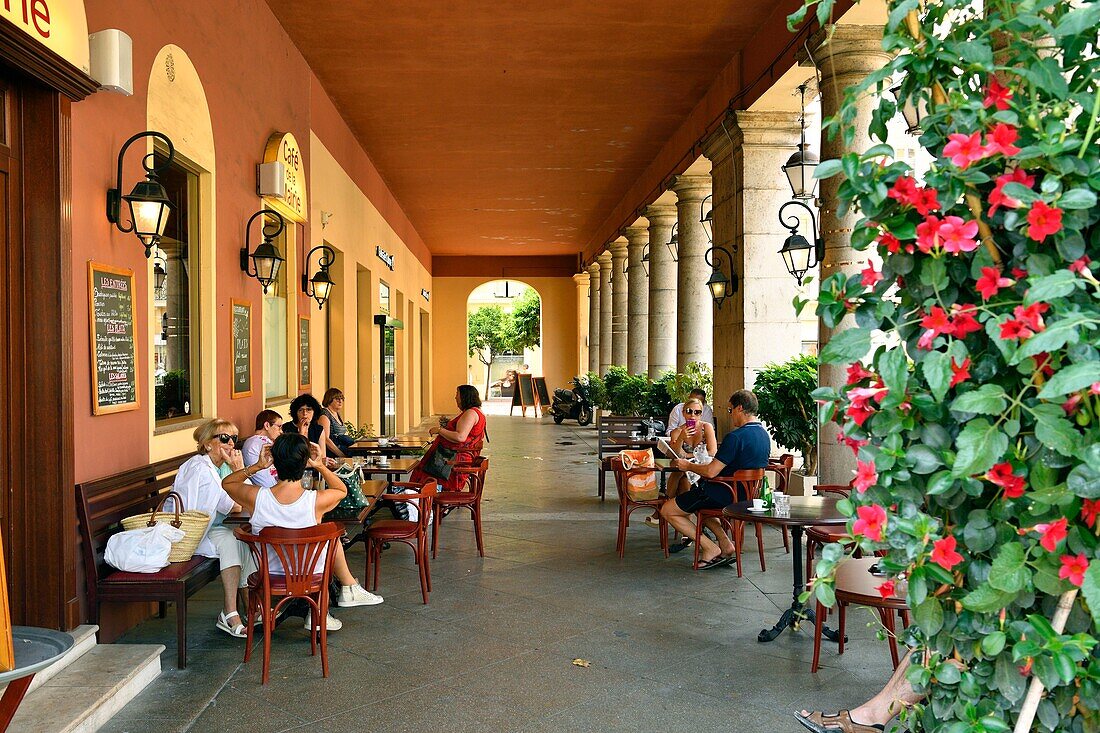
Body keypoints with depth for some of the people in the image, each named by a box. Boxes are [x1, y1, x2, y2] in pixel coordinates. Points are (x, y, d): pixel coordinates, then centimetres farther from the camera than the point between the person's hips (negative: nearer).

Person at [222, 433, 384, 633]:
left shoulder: (256, 497, -26)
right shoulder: (316, 501, -29)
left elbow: (226, 483, -2)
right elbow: (342, 489, -3)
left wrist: (257, 466, -13)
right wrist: (320, 466, -11)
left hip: (268, 573, 3)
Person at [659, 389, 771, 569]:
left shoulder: (736, 437, -23)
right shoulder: (764, 435, 6)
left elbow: (711, 472, -23)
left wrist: (687, 466, -5)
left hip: (728, 495, -9)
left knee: (667, 511, 0)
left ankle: (711, 548, -2)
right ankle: (724, 543, 16)